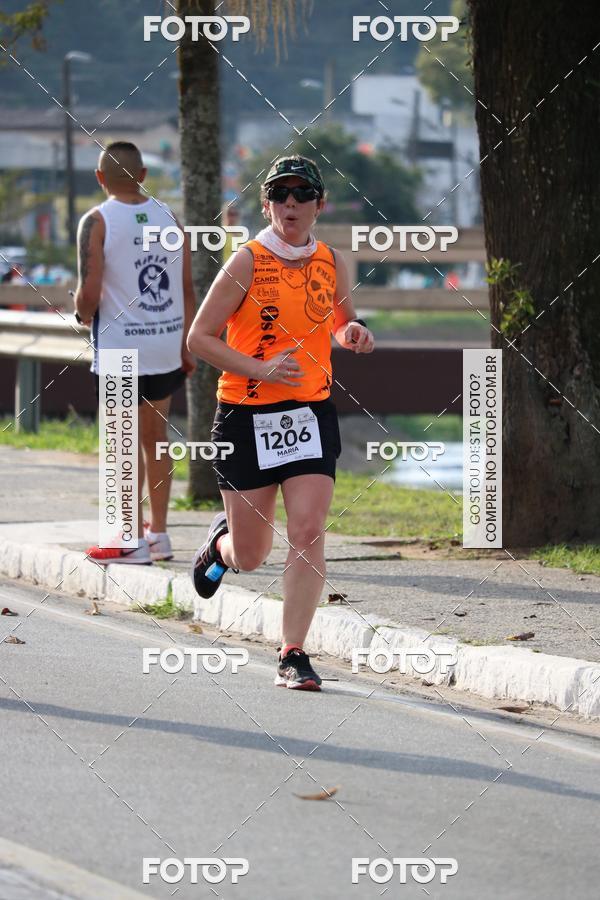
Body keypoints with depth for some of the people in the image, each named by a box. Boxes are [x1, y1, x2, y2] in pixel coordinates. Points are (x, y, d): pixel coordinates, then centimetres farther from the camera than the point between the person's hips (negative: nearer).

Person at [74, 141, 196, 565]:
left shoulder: (97, 222, -10)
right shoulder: (169, 217, 5)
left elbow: (89, 296, -15)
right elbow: (188, 291, 6)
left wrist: (83, 311, 8)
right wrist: (186, 346, 14)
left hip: (120, 350, -5)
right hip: (166, 348, 5)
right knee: (155, 436, 16)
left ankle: (134, 541, 3)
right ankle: (159, 533, 21)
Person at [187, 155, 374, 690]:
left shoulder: (331, 262, 5)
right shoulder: (248, 261, -8)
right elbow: (200, 337, -7)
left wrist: (354, 335, -2)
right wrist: (261, 369, -19)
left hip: (312, 412, 3)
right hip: (246, 416, -2)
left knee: (309, 532, -14)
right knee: (250, 557, 5)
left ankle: (294, 655, -7)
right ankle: (221, 540, 43)